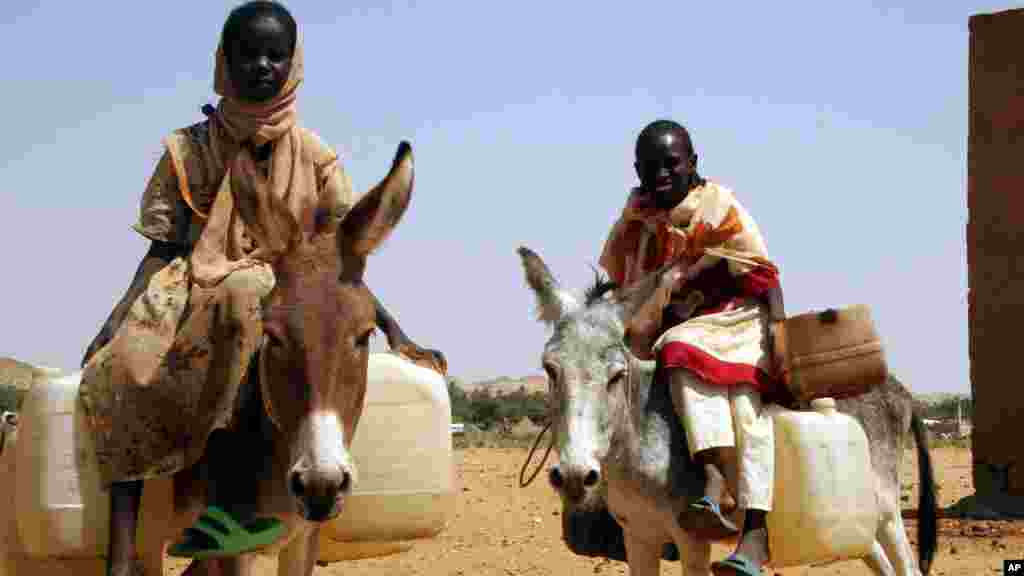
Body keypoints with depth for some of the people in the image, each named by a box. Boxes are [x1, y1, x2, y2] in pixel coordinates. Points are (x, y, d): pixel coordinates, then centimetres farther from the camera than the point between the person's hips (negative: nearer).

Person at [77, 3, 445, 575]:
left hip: (285, 301, -1)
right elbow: (162, 251, 8)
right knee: (122, 362, -32)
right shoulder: (189, 150, 10)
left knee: (242, 295, -40)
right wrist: (116, 318, -8)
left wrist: (395, 333, -3)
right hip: (192, 297, 2)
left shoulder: (315, 158, 8)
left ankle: (232, 496, -45)